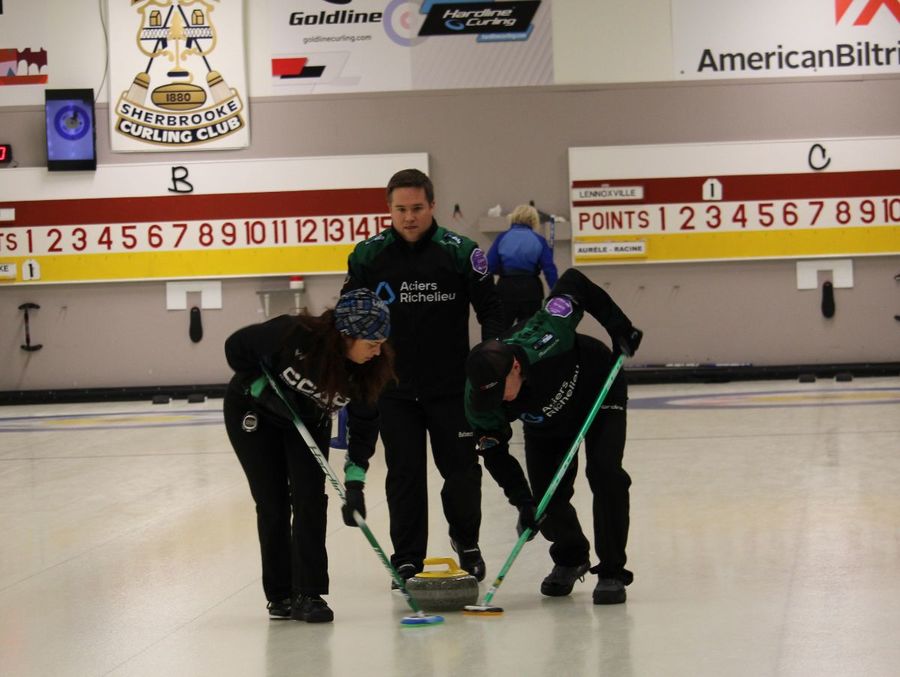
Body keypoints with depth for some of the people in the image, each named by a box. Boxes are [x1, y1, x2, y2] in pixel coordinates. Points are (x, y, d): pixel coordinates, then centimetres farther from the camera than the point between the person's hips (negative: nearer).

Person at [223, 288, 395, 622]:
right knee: (273, 505, -4)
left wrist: (354, 483, -19)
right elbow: (236, 347, -20)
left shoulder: (368, 368, -23)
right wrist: (263, 389, -25)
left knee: (310, 499, -10)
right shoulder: (295, 335, -36)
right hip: (254, 413, -3)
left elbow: (363, 425, -13)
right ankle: (279, 595, 7)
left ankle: (308, 594, -6)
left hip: (309, 421, 3)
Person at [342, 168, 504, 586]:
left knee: (462, 469, 5)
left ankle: (466, 542, 29)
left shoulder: (460, 252, -6)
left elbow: (490, 309, 1)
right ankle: (407, 559, 13)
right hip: (393, 389, 1)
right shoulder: (368, 256, -2)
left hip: (452, 385, -1)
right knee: (404, 475, 3)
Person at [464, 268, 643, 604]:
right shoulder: (480, 399, -33)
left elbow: (574, 282, -27)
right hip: (545, 423, 3)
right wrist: (522, 501, -33)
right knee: (547, 494, -5)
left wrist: (619, 326, -25)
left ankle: (612, 571, -9)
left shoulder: (546, 338, -44)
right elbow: (494, 452, -22)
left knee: (605, 475, -20)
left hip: (599, 395, -3)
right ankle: (569, 559, 26)